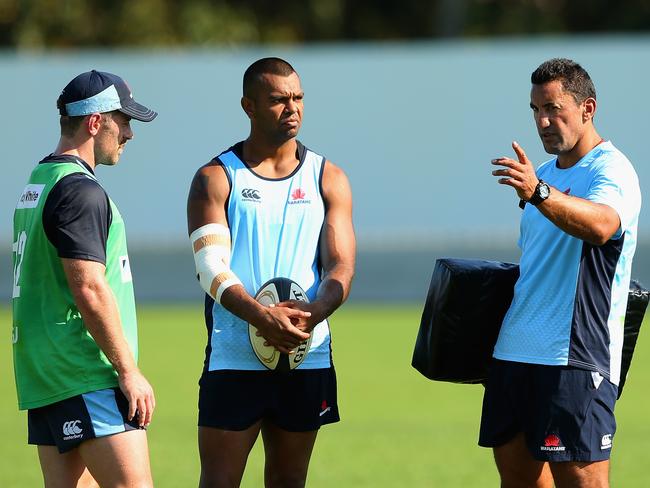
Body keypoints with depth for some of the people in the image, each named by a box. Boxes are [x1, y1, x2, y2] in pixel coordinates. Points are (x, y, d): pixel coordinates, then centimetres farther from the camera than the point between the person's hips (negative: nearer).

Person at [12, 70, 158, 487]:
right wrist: (129, 371, -16)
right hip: (87, 376, -10)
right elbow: (89, 289, -19)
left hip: (43, 375, 10)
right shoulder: (80, 191, -13)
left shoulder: (38, 183, 19)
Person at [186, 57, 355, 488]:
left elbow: (341, 267, 2)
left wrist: (313, 314, -20)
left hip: (307, 358, 3)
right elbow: (212, 268, -9)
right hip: (234, 357, -3)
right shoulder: (216, 178, 2)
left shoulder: (328, 179, 10)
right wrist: (261, 317, -27)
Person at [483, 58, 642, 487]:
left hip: (575, 358, -9)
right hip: (515, 350, 9)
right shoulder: (545, 175, 19)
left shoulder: (611, 171, -9)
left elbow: (600, 225, -33)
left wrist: (538, 193, -46)